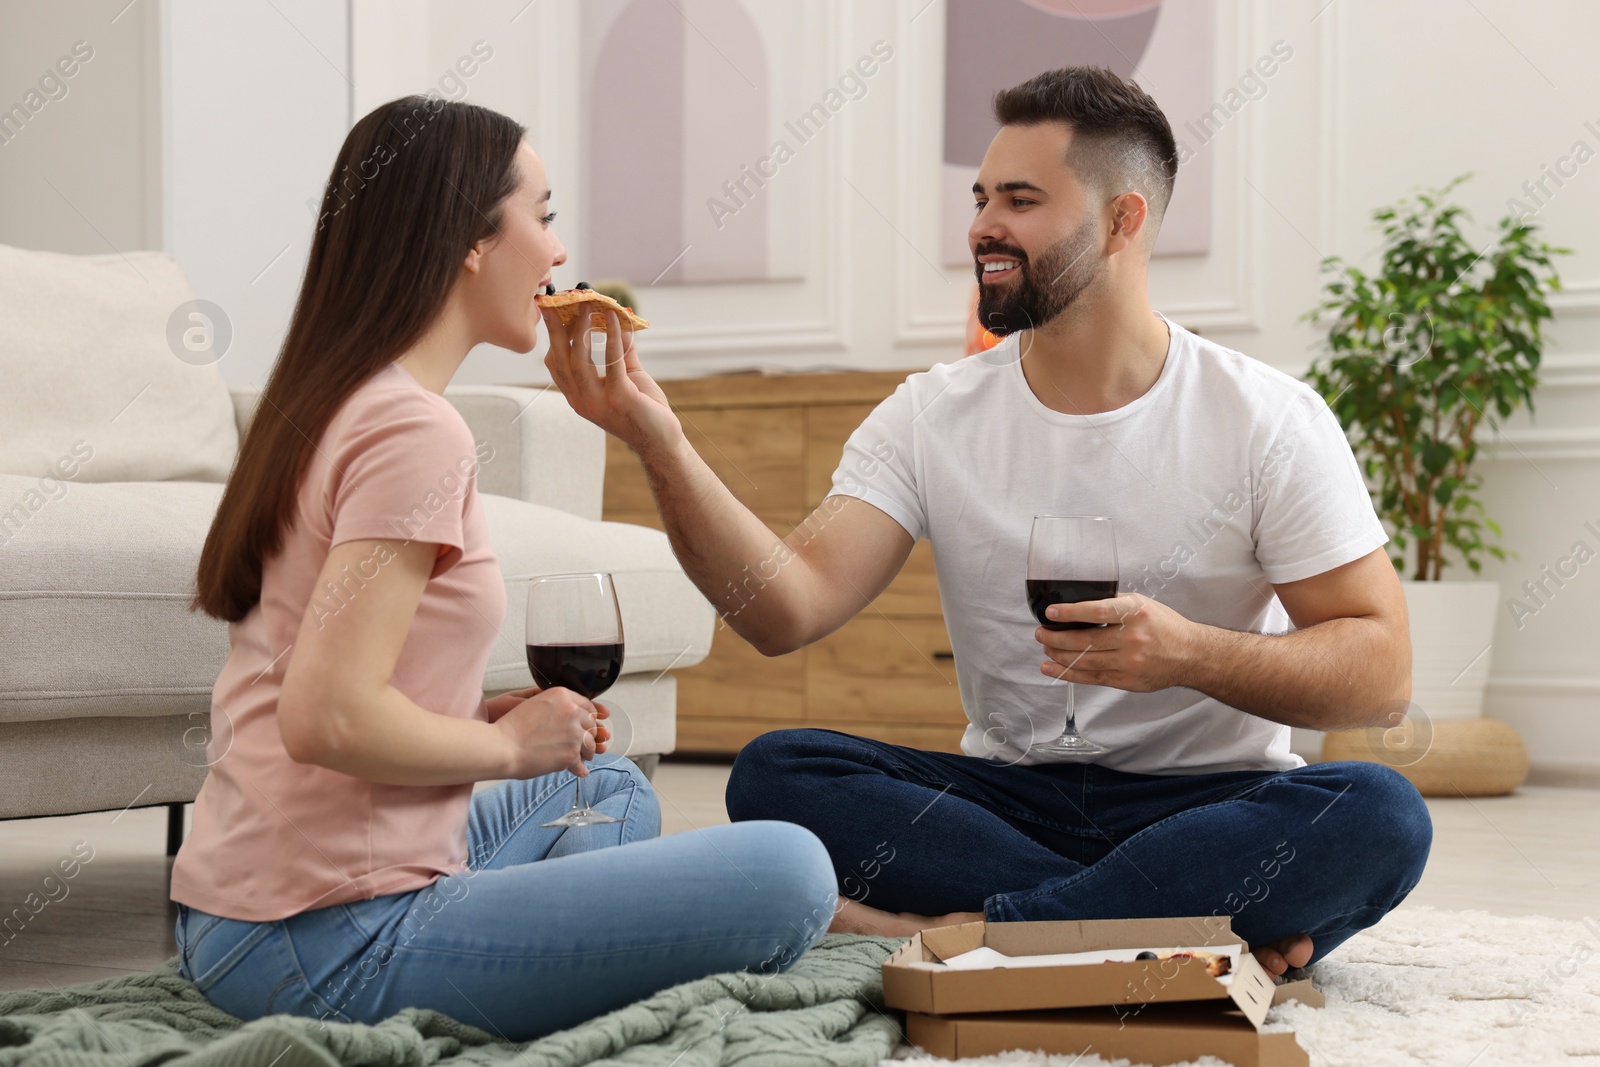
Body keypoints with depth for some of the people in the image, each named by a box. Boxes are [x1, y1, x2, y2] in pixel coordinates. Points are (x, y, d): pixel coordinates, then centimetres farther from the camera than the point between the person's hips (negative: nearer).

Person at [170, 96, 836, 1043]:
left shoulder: (328, 408, 14)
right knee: (790, 870, -15)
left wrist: (490, 712, 8)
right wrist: (508, 743, -8)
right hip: (336, 945, -10)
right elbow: (327, 718, -24)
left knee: (610, 788, 30)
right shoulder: (416, 431, -15)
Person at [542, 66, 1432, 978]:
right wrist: (661, 446, -23)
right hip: (1009, 795, 2)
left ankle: (954, 928, -29)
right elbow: (788, 612, -10)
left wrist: (1192, 653, -24)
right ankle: (1194, 928, -24)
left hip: (1212, 802, -2)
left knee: (1380, 816, -33)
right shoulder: (933, 417, 2)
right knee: (775, 774, -23)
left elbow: (1382, 673, -7)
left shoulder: (1269, 421, -4)